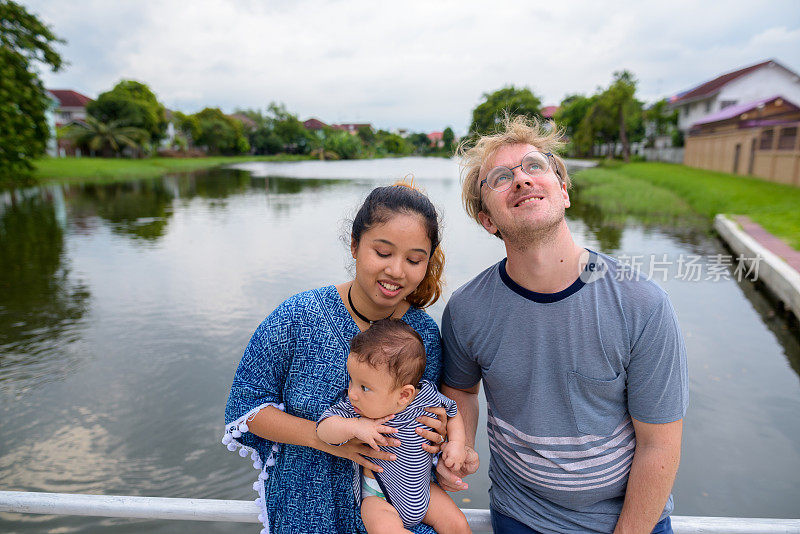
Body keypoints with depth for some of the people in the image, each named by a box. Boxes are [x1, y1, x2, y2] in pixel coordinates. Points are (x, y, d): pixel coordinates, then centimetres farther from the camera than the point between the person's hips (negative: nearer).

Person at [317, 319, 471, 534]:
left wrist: (456, 443, -11)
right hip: (378, 496, -2)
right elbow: (324, 428, -26)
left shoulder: (428, 397, -17)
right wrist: (355, 427, -39)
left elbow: (451, 412, 3)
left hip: (421, 491, 2)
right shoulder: (353, 408, -21)